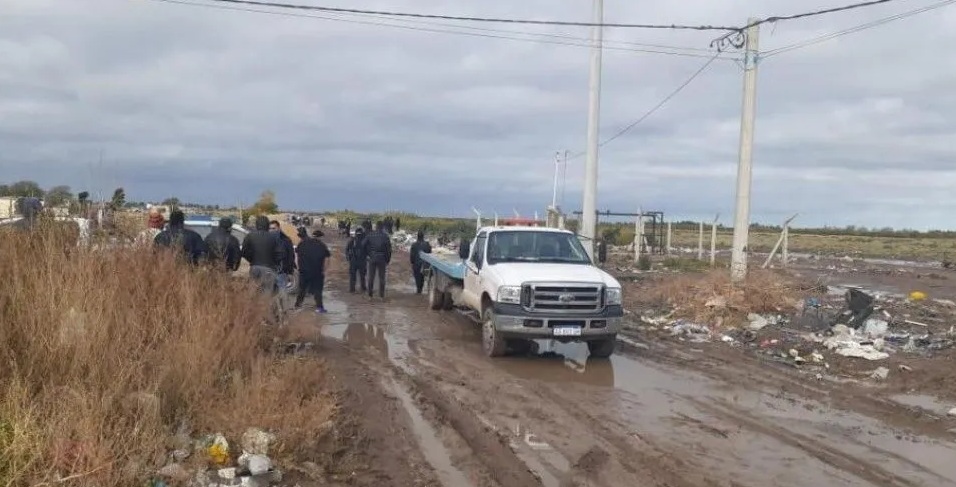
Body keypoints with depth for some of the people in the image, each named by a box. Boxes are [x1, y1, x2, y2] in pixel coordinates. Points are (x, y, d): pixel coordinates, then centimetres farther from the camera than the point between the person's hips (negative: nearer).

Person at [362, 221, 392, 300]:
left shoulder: (370, 235, -1)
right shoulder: (385, 236, -6)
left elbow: (363, 245, 0)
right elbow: (389, 249, -6)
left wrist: (368, 254, 11)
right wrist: (388, 260, 4)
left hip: (372, 258, 1)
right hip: (382, 259, -1)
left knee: (371, 277, 10)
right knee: (381, 277, 5)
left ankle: (370, 294, 12)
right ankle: (381, 295, 6)